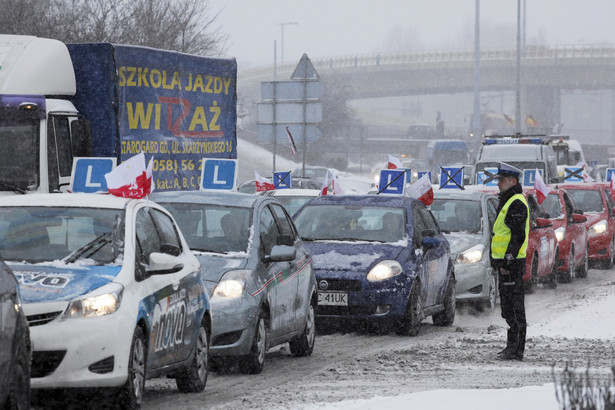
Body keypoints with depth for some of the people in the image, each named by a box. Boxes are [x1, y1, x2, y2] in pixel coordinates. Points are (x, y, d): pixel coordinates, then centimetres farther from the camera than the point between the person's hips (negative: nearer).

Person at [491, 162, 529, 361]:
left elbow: (518, 236, -20)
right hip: (505, 262, 11)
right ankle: (513, 346, 18)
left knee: (513, 305, -10)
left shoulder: (516, 203, -14)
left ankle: (516, 350, -10)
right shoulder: (507, 202, 19)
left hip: (512, 263, -11)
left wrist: (507, 261, -23)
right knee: (508, 306, 13)